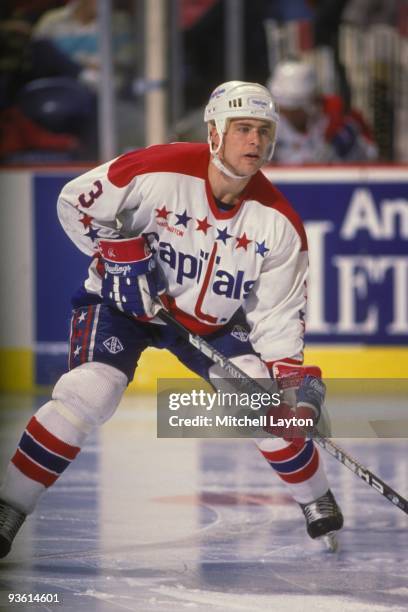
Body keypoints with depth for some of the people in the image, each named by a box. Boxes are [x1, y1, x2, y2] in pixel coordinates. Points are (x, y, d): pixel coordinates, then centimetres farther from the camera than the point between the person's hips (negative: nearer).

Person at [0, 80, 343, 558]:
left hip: (213, 319, 3)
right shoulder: (157, 171, -27)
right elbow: (76, 202, -14)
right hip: (122, 301, -3)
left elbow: (277, 313, -9)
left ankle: (317, 502, 15)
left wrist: (295, 377, -20)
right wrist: (116, 253, -23)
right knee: (87, 394, -24)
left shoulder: (277, 223, -16)